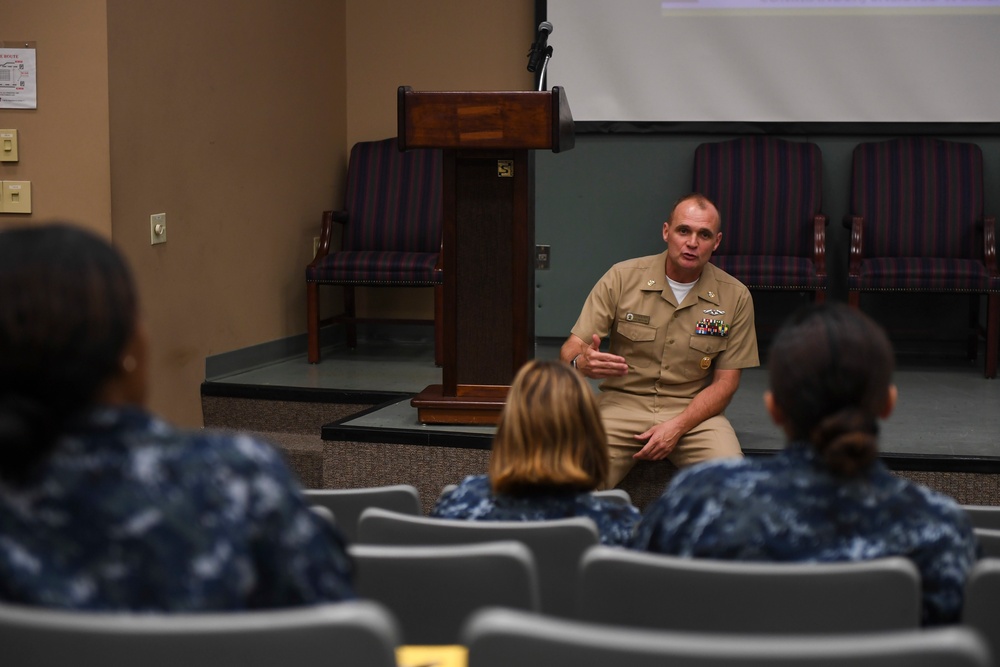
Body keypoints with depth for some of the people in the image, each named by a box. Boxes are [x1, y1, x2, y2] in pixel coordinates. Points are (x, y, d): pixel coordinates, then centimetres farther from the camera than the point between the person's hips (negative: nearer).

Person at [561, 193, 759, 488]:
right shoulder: (622, 278, -3)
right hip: (623, 403, -1)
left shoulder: (735, 297, 0)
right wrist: (582, 363, -29)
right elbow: (570, 350, -3)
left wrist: (676, 427, -14)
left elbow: (725, 382, 1)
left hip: (694, 410, 1)